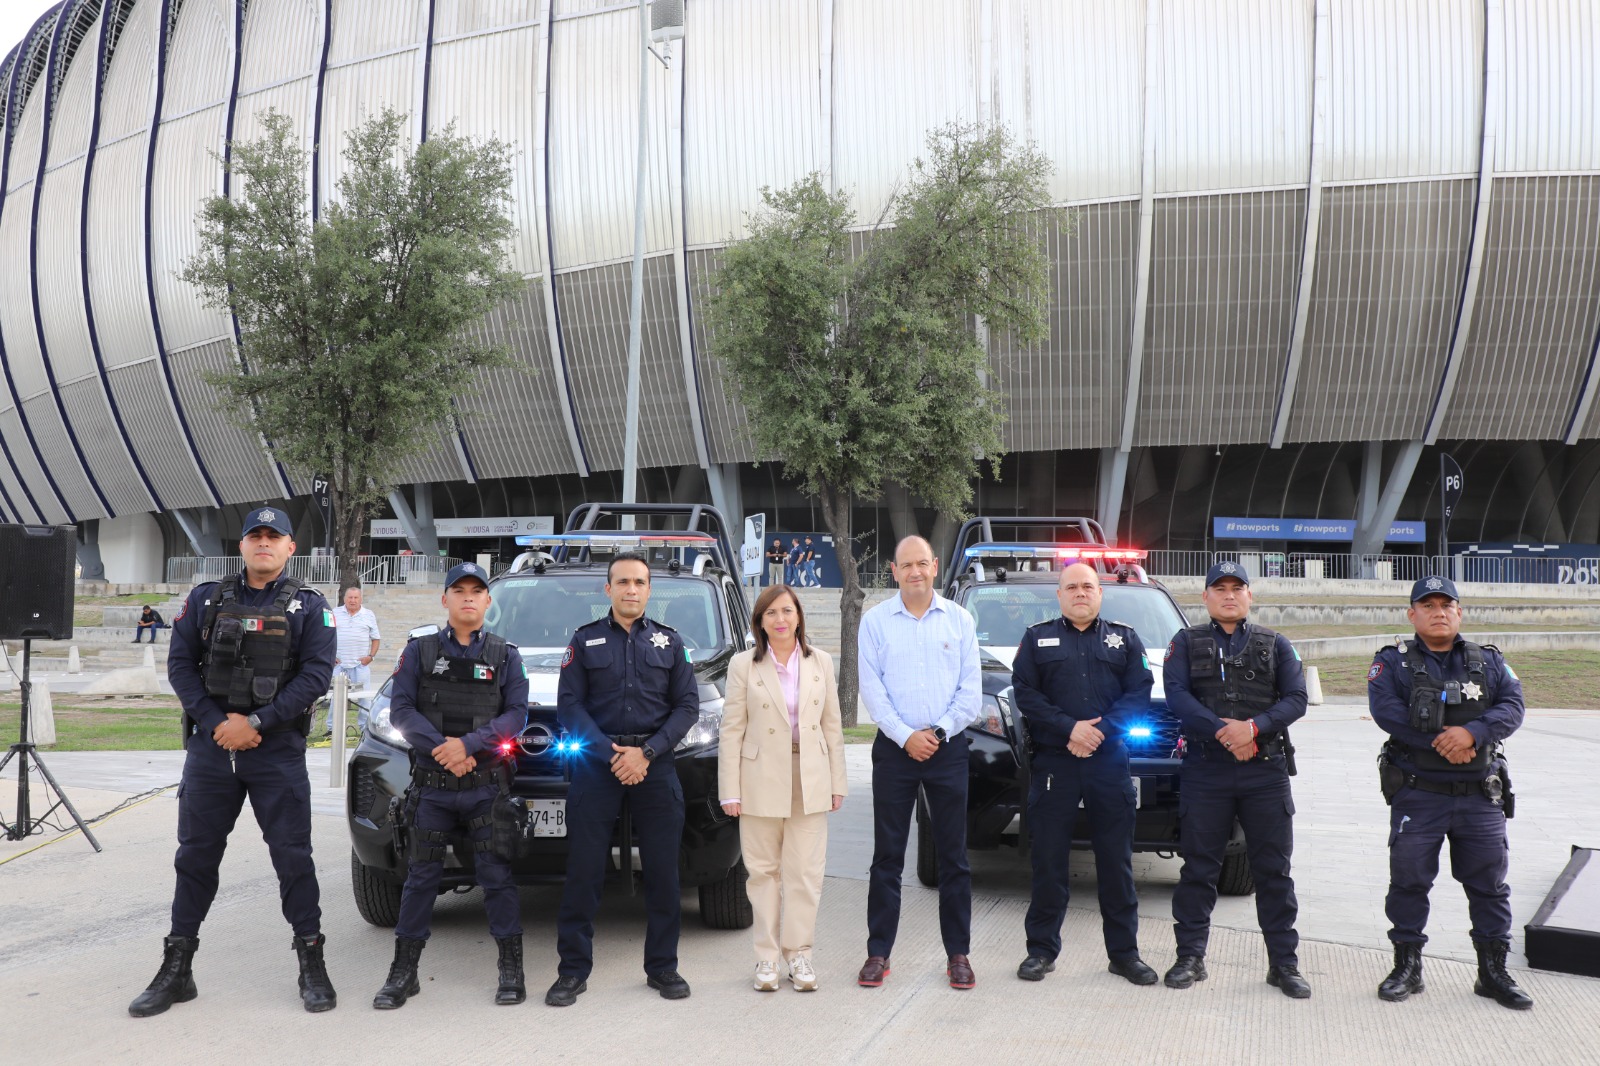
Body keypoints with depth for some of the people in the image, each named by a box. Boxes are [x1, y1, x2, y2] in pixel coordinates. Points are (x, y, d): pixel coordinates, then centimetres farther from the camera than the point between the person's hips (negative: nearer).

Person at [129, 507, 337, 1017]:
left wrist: (256, 723, -14)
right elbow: (180, 664, 4)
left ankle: (312, 964, 9)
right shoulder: (206, 600, 10)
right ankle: (176, 969, 16)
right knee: (196, 854, 7)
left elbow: (316, 674, -7)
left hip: (278, 750, -2)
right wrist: (216, 722, -9)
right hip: (210, 745, 3)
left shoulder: (309, 607, 3)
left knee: (292, 855, 0)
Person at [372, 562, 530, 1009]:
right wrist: (442, 748, -14)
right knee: (422, 875, 5)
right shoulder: (419, 651, 6)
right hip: (432, 785, 1)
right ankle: (403, 971, 13)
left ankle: (511, 970, 9)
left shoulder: (505, 656, 6)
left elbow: (516, 714, -3)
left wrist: (468, 744, -16)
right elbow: (401, 709, -2)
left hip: (487, 785, 0)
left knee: (497, 874, 0)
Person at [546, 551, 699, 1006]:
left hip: (655, 765, 1)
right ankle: (573, 970, 7)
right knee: (583, 871, -2)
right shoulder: (585, 640, 7)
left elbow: (687, 706, 5)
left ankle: (662, 966, 14)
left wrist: (646, 753, -9)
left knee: (663, 872, 3)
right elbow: (570, 705, 1)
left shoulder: (669, 641, 10)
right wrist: (611, 754, -10)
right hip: (596, 764, -1)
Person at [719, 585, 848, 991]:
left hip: (810, 781, 2)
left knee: (805, 872, 1)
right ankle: (767, 957, 11)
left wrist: (837, 782, 5)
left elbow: (832, 725, 9)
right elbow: (732, 730, -2)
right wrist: (730, 790, -6)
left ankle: (798, 952, 11)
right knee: (764, 871, 4)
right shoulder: (744, 665, 0)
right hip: (762, 781, -2)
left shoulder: (820, 663, 7)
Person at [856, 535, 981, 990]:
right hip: (895, 748, -1)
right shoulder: (876, 621, 2)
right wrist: (906, 735, -11)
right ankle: (878, 952, 11)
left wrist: (939, 732, -9)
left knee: (953, 854, 5)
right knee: (887, 855, 3)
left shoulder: (958, 620, 5)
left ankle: (957, 953, 13)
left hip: (948, 747, 1)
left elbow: (971, 688, 2)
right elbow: (872, 687, -3)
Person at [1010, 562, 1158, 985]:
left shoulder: (1125, 639, 14)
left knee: (1117, 861, 4)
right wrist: (1069, 728, -11)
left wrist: (1101, 729, -11)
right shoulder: (1037, 638, 11)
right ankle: (1041, 950, 11)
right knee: (1048, 860, 2)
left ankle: (1124, 952, 12)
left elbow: (1139, 693, 3)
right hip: (1053, 763, -1)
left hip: (1110, 763, 1)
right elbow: (1024, 693, 1)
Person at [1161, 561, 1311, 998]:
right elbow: (1176, 695, -4)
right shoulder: (1186, 643, 9)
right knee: (1198, 867, 3)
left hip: (1266, 770, 1)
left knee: (1274, 868, 3)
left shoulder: (1275, 645, 12)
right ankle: (1190, 957, 13)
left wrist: (1254, 727, -16)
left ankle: (1284, 962, 11)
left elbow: (1295, 699, 1)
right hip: (1205, 770, -1)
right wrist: (1222, 731, -16)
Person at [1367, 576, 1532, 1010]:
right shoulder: (1393, 662, 3)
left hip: (1481, 795, 2)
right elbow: (1385, 709, -14)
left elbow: (1512, 706, -4)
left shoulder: (1489, 662, 11)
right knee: (1409, 880, 2)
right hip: (1417, 792, -2)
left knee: (1489, 883, 7)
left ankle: (1493, 971, 18)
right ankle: (1407, 966, 16)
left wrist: (1473, 732, -23)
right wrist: (1439, 742, -20)